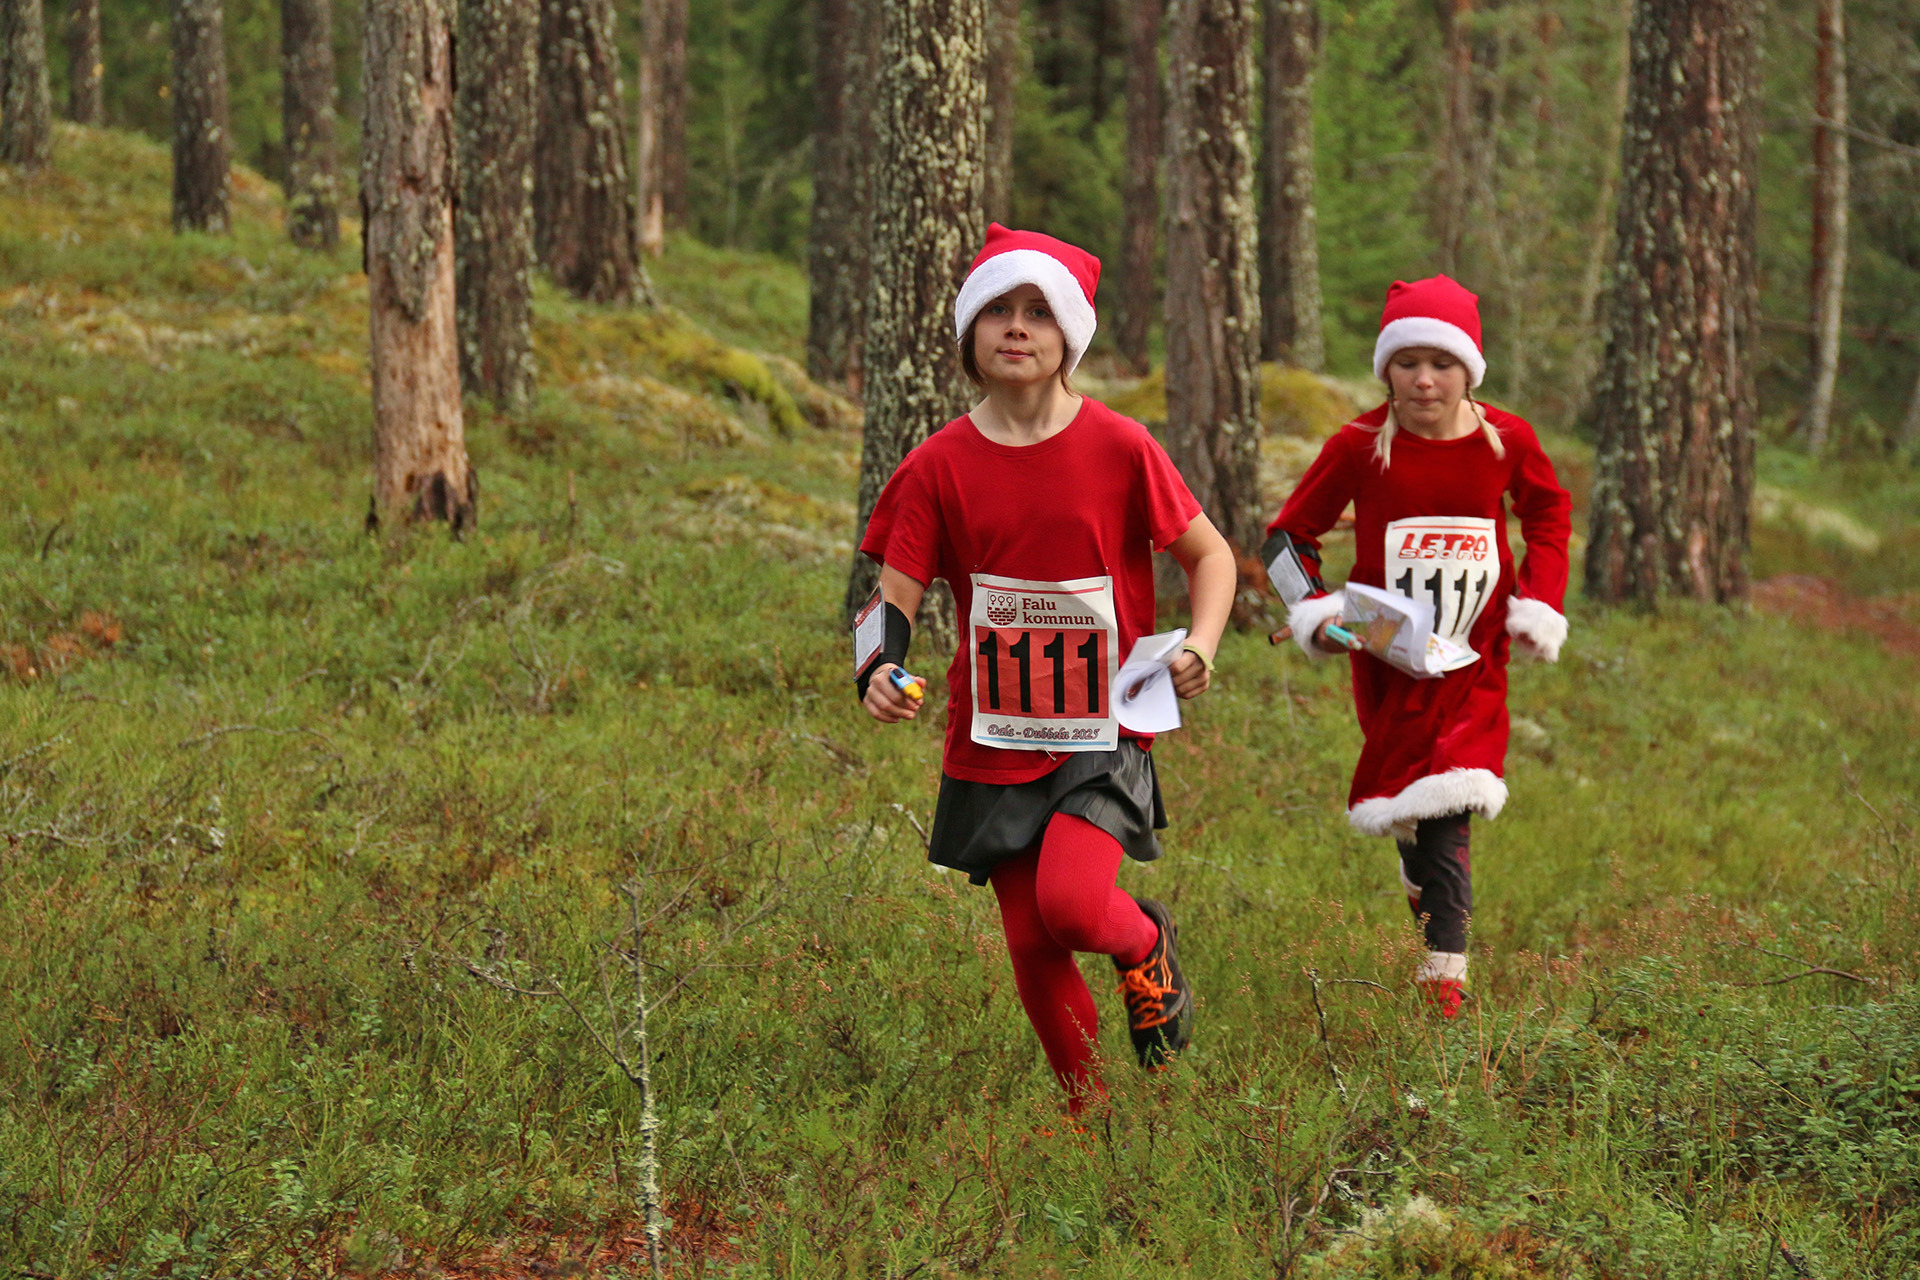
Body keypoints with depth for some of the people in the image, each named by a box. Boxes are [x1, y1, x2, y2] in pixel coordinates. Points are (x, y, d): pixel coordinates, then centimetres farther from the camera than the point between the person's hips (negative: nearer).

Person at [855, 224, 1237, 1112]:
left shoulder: (1119, 448, -5)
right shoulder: (942, 464, -1)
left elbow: (1208, 553, 6)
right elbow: (897, 590, -3)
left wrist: (1200, 649, -12)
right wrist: (879, 671, -24)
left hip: (1101, 732, -3)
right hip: (993, 742, 3)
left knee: (1071, 902, -25)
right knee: (1031, 947, 5)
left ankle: (1149, 949, 11)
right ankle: (1087, 1114, 26)